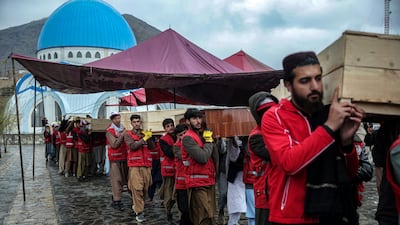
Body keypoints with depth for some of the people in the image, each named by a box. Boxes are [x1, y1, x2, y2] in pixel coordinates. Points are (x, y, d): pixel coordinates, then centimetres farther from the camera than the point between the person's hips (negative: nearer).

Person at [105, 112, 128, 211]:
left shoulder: (123, 129, 12)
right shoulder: (109, 131, -7)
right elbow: (114, 145, -17)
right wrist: (122, 135, -18)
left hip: (124, 157, 7)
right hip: (115, 158, -7)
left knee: (123, 178, 10)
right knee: (116, 179, -7)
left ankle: (115, 196, 22)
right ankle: (116, 201, -3)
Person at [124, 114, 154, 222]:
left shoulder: (145, 133, 13)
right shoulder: (128, 134, 3)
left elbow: (152, 147, 3)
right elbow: (133, 146, -13)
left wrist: (149, 137, -13)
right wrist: (144, 138, -14)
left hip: (146, 165, 4)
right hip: (135, 165, -4)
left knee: (145, 188, 8)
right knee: (137, 188, -10)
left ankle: (137, 205, 29)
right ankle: (139, 212, -4)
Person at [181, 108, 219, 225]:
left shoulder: (203, 134, 14)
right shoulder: (188, 138, -11)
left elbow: (215, 157, 9)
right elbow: (202, 158, -22)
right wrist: (208, 141, -7)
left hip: (209, 182, 9)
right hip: (198, 184, -9)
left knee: (209, 215, 14)